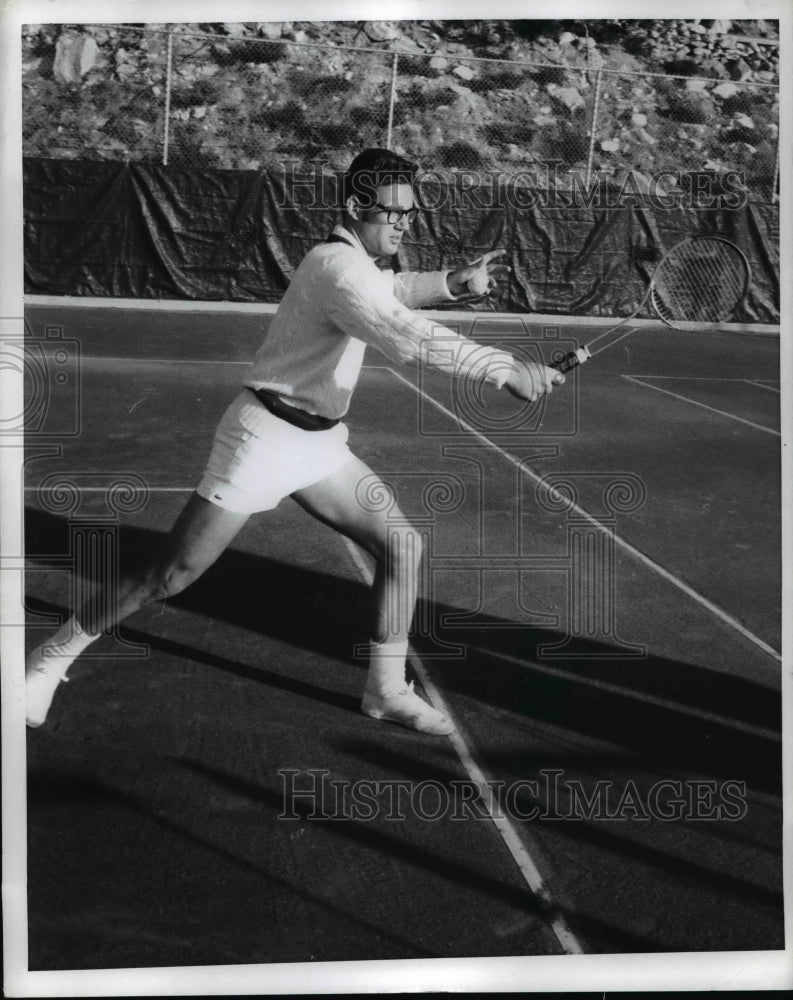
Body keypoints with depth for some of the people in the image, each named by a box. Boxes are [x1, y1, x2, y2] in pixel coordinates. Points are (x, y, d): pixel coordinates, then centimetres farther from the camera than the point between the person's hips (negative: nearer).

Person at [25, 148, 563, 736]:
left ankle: (387, 691, 14)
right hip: (266, 438, -9)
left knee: (402, 544, 2)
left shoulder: (357, 261, 7)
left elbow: (393, 292, 31)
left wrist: (457, 283, 14)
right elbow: (410, 339, -35)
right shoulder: (338, 268, -23)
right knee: (174, 573, -5)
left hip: (319, 443, 9)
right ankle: (53, 658, 12)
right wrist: (506, 369, -36)